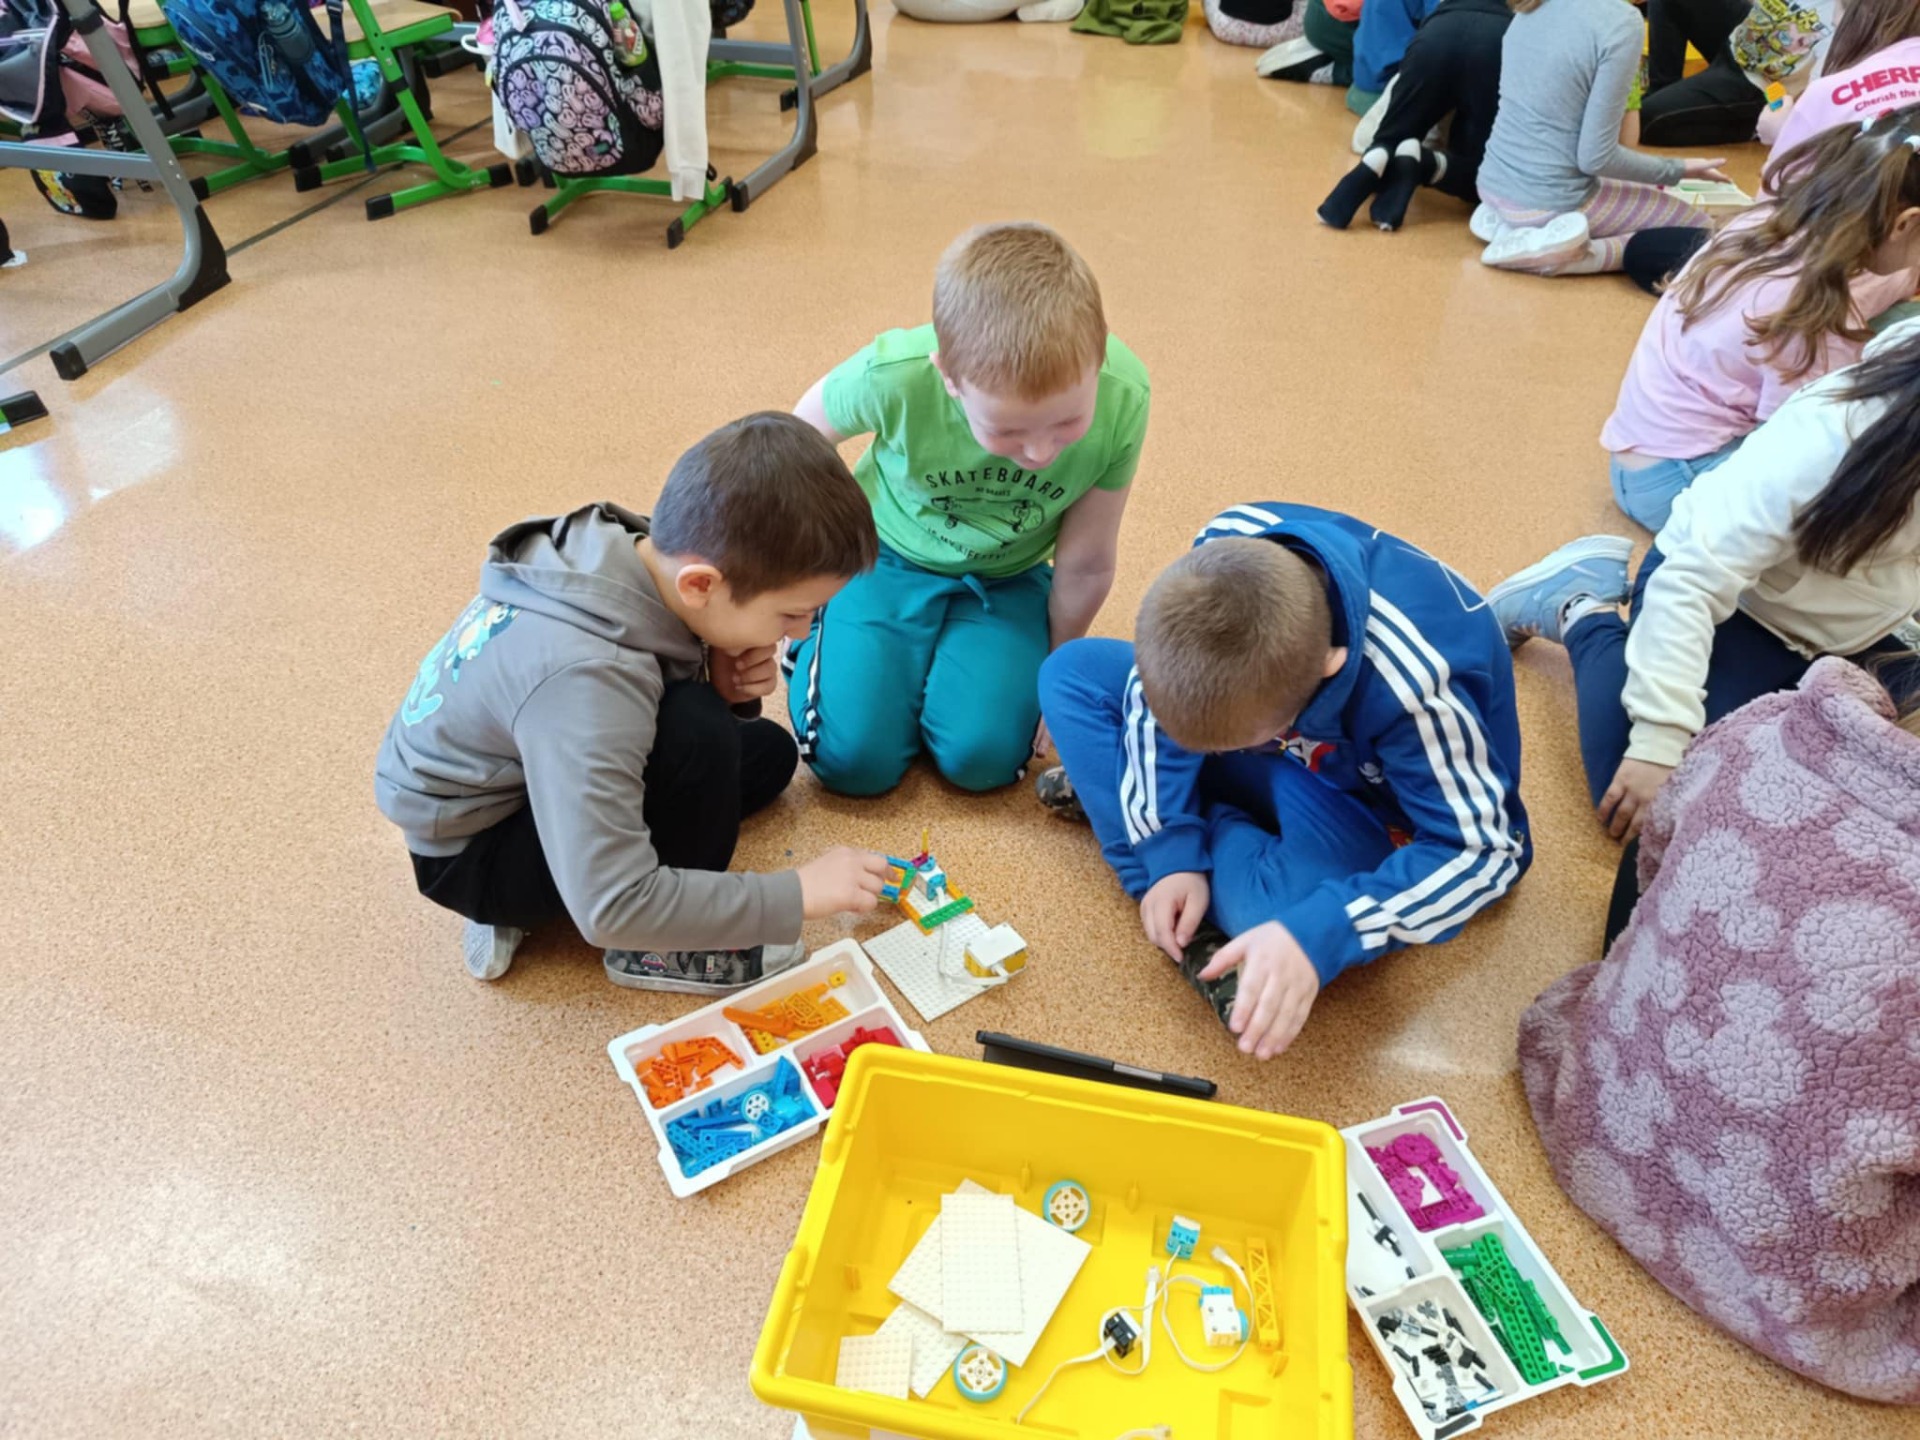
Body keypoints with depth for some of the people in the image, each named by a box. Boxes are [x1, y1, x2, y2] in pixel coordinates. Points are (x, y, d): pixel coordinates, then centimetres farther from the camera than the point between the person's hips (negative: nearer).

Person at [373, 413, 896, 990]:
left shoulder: (639, 554, -17)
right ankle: (656, 946, -4)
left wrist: (723, 686, -19)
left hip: (527, 771, 9)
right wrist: (798, 894, -30)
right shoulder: (584, 678, -39)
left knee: (769, 751, 11)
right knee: (697, 731, -31)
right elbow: (612, 908, -37)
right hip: (469, 852, -8)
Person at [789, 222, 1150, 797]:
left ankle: (943, 660, 14)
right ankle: (820, 628, 18)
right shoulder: (894, 376, -33)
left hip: (1009, 580, 1)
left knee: (981, 758, -19)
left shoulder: (1122, 398, -29)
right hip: (891, 559, -1)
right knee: (854, 761, -12)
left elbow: (1085, 565, -15)